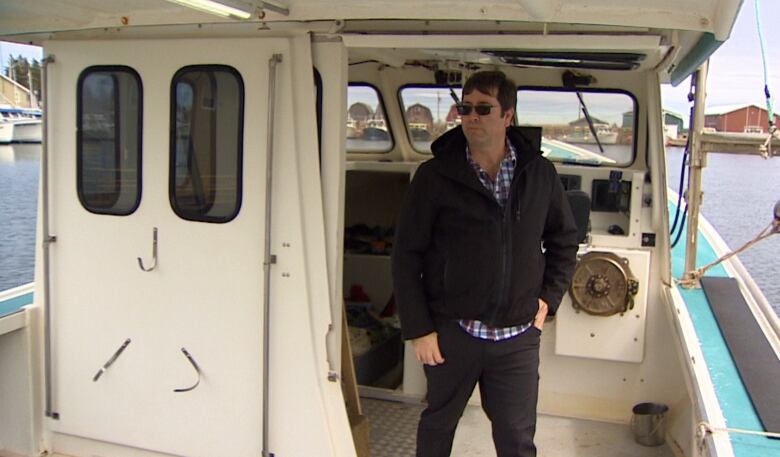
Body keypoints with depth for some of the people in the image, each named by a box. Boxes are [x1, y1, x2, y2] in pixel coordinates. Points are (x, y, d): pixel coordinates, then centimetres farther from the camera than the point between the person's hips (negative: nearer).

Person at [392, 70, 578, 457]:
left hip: (518, 336, 2)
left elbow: (564, 239, 14)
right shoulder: (434, 177, -8)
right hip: (451, 331, -1)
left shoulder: (540, 173, 0)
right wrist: (418, 329, -8)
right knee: (439, 421, 18)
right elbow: (407, 255, -6)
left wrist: (548, 298, 6)